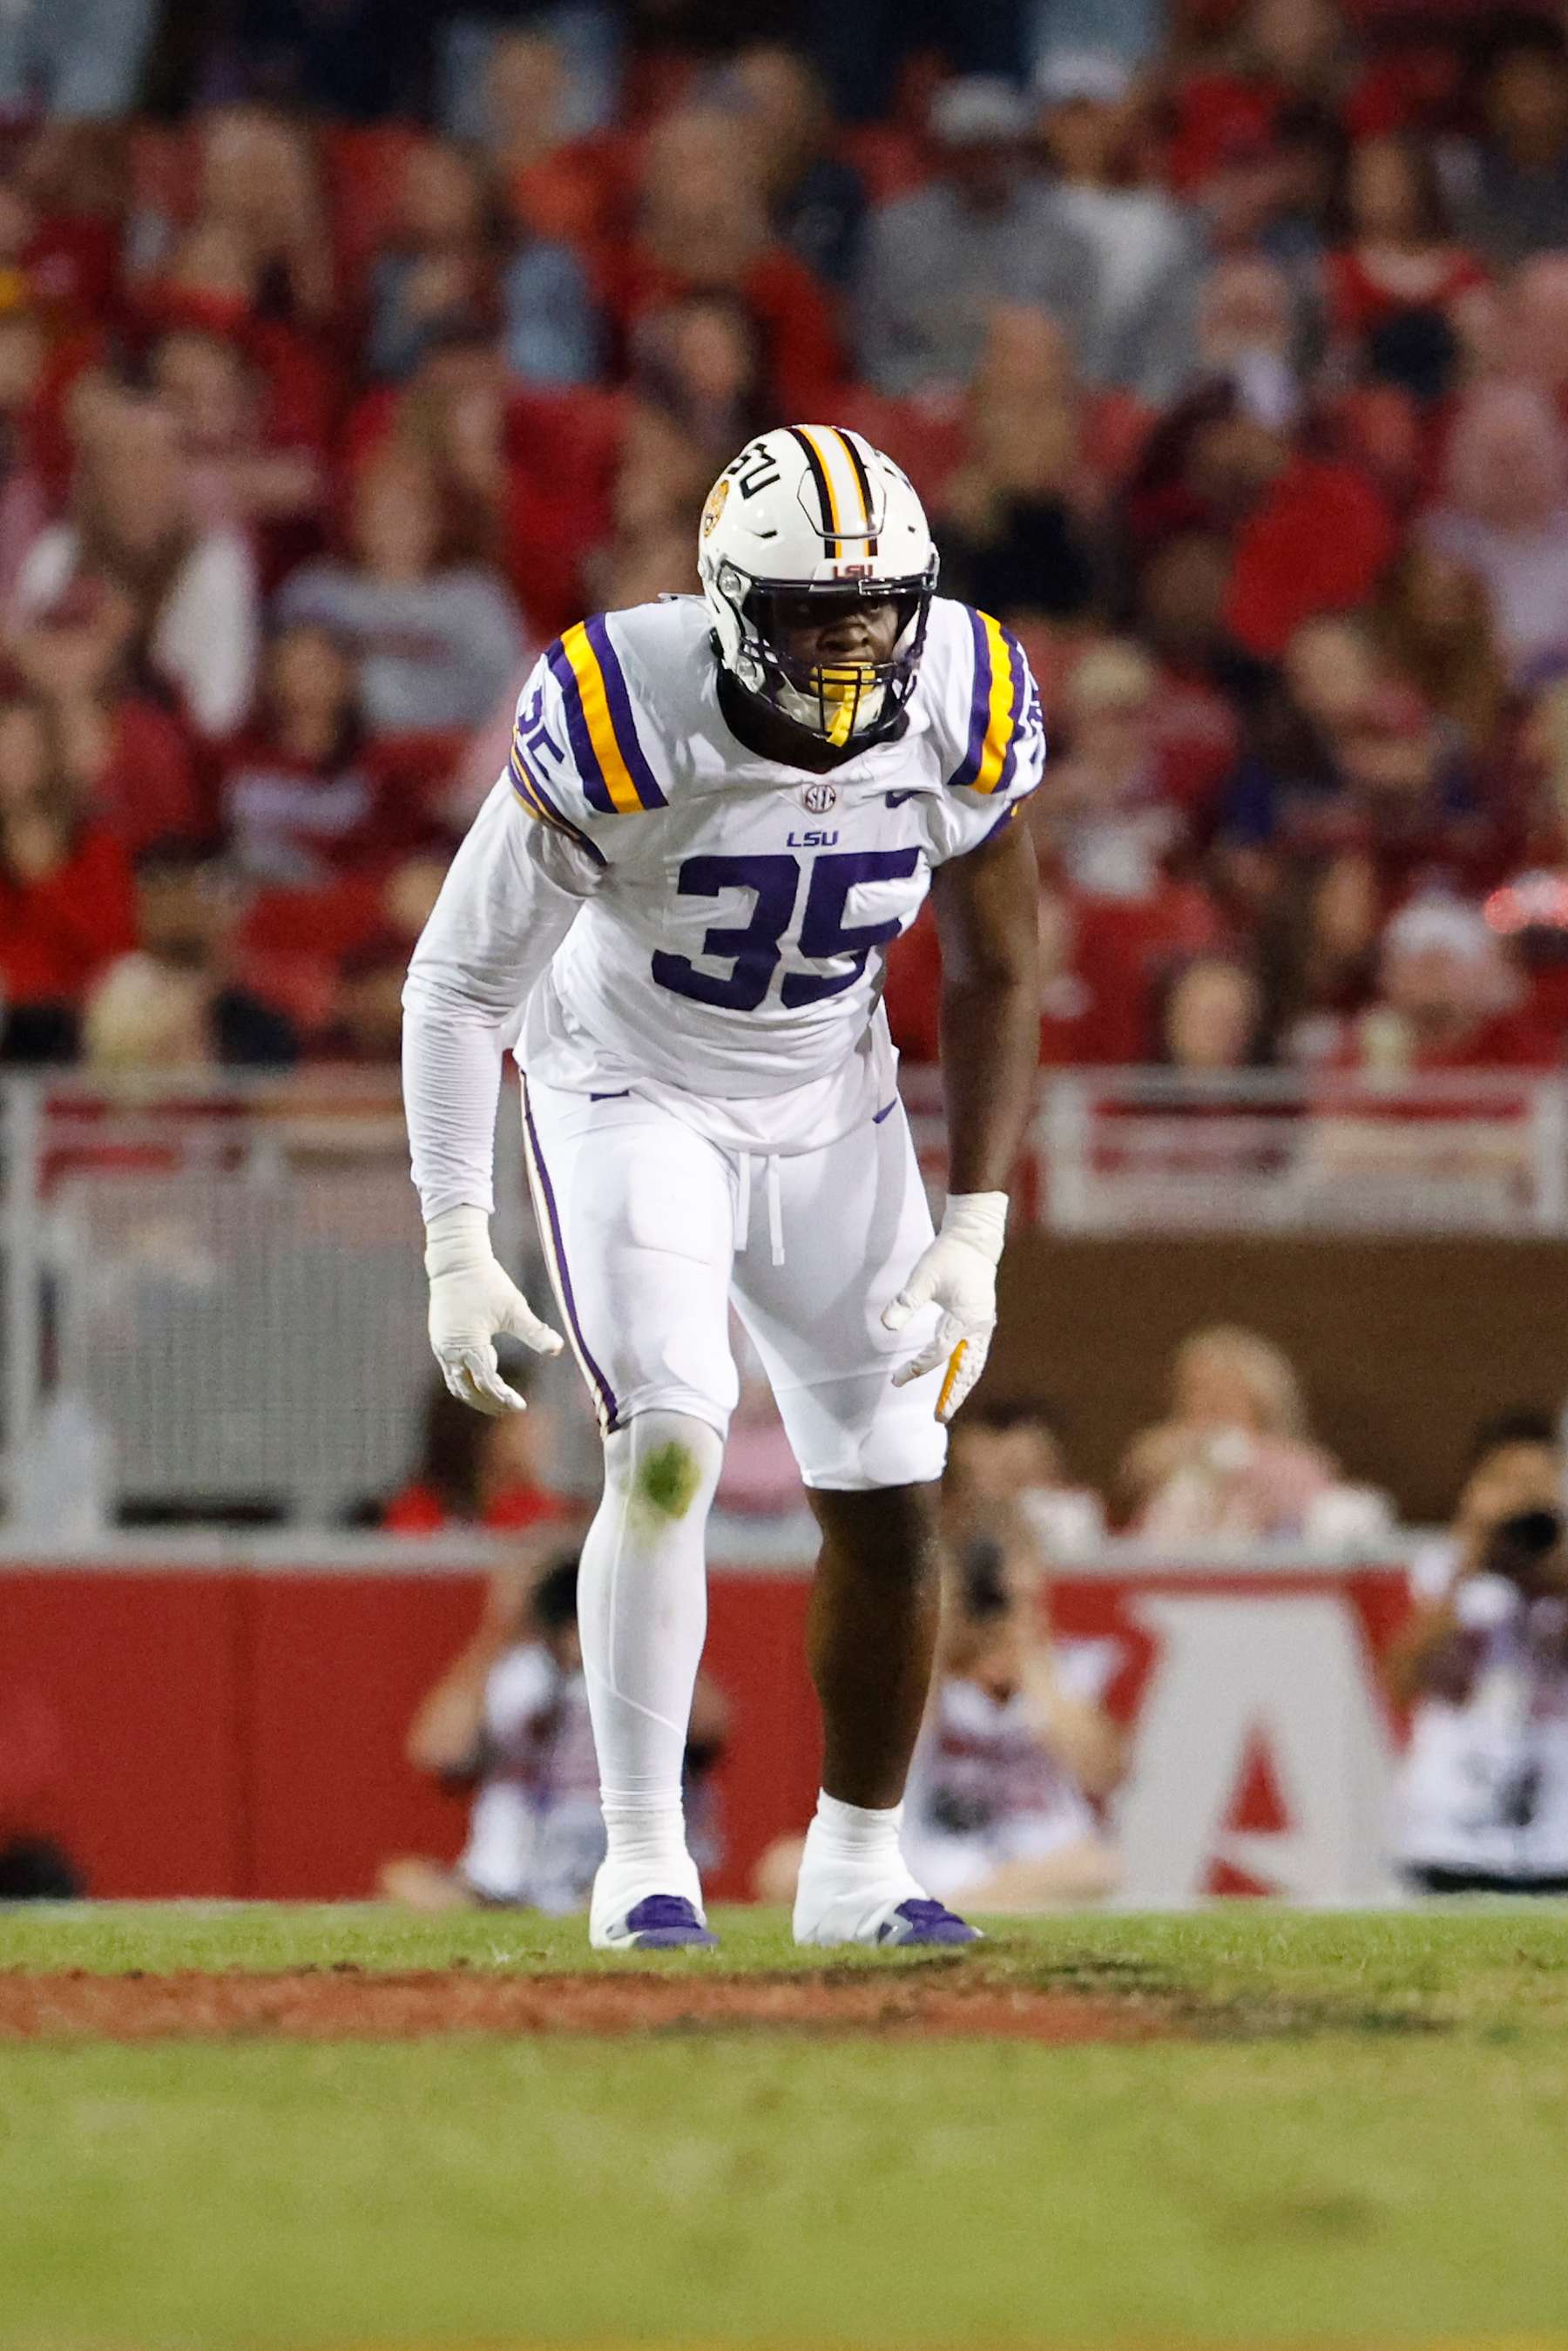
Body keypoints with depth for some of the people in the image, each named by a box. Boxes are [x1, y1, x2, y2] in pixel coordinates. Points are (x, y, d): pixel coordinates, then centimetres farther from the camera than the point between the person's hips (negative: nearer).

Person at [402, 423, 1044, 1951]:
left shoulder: (962, 716, -18)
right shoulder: (625, 727, -30)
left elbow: (993, 979, -3)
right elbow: (460, 986, -19)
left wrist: (975, 1235, -9)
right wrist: (456, 1252, -22)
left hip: (830, 1109, 4)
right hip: (628, 1097, -4)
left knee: (890, 1504, 1)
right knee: (669, 1447, -22)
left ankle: (858, 1865, 20)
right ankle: (642, 1859, -12)